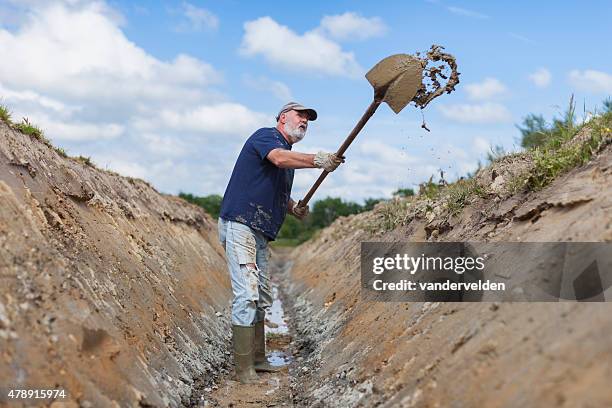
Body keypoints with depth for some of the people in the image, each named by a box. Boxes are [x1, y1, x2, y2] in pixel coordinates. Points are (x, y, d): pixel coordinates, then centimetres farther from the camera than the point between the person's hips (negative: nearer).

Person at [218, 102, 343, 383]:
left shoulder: (290, 157, 21)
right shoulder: (266, 135, -5)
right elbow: (279, 158, -29)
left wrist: (293, 208, 12)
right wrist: (317, 160, -40)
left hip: (261, 234, 10)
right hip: (239, 225, -10)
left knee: (262, 299, 12)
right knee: (247, 295, -14)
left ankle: (257, 359, 21)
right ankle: (244, 368, -8)